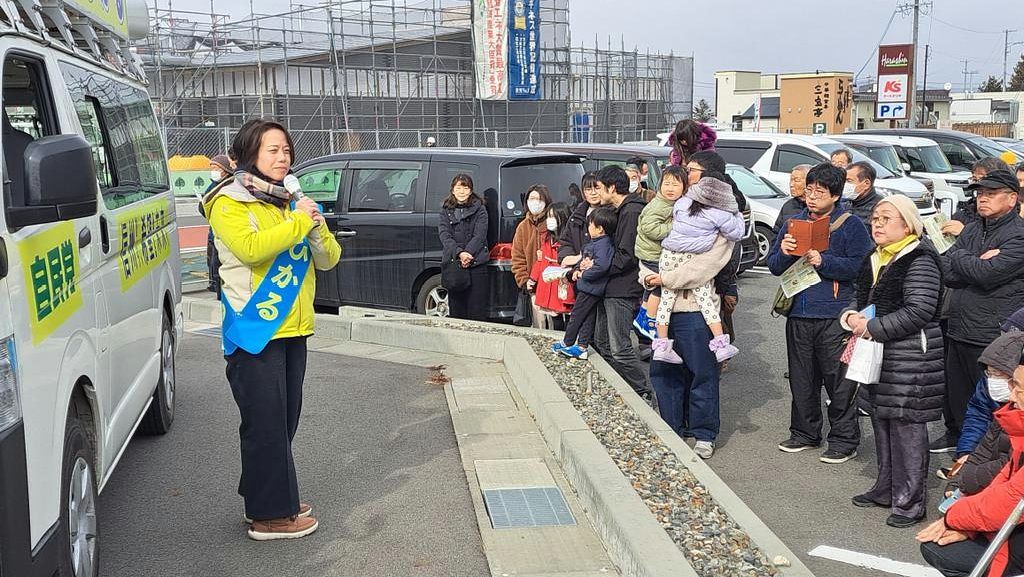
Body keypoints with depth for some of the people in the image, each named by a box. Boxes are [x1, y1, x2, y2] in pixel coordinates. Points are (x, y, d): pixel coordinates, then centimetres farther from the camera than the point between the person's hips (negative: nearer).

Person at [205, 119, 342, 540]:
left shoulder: (293, 202, 15)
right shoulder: (229, 204, -4)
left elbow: (328, 260, 10)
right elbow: (250, 248, -24)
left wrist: (316, 227, -9)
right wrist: (299, 223, -16)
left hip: (293, 330, 7)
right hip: (255, 331, -7)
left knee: (284, 423, 14)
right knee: (265, 424, -3)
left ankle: (275, 498, 27)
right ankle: (269, 516, 7)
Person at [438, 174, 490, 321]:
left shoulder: (479, 209, 6)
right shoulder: (445, 211, 11)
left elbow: (479, 236, -5)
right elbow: (444, 236, -2)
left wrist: (467, 254, -19)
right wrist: (459, 253, -18)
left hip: (476, 264, -2)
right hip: (452, 263, 2)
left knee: (477, 311, -4)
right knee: (456, 310, 5)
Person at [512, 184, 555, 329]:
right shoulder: (523, 227, 12)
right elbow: (518, 258, 12)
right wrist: (524, 280, 1)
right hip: (534, 285, 4)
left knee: (553, 321, -8)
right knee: (539, 323, 1)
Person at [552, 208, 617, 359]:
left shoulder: (603, 244, -20)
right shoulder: (593, 243, 12)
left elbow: (601, 266, -32)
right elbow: (584, 260, 24)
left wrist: (584, 274, -20)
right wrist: (577, 270, 6)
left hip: (592, 288, -10)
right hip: (586, 286, 10)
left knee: (576, 315, 2)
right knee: (587, 318, 13)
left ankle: (567, 343, 15)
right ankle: (582, 346, 19)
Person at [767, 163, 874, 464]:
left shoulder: (850, 225, -1)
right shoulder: (793, 222, 13)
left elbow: (860, 267, -10)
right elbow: (774, 267, 11)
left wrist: (822, 261, -20)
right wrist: (784, 252, -10)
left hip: (834, 316, -5)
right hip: (798, 314, 5)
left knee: (838, 380, -1)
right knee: (801, 378, 13)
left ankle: (844, 439, 11)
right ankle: (805, 432, 27)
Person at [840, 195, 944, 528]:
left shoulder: (919, 260, -14)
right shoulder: (875, 260, 14)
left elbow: (918, 311, -21)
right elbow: (865, 301, 23)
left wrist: (872, 328, -19)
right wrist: (852, 317, 1)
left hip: (911, 357, -9)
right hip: (879, 354, 9)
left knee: (906, 425, -4)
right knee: (881, 419, 16)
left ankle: (909, 502, 5)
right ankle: (886, 488, 29)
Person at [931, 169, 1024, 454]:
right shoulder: (971, 230, 13)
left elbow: (988, 274, -24)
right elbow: (946, 272, 2)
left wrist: (960, 258, -6)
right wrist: (978, 262, -15)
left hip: (992, 337, -7)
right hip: (958, 329, 7)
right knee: (954, 390, 20)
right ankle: (955, 435, 41)